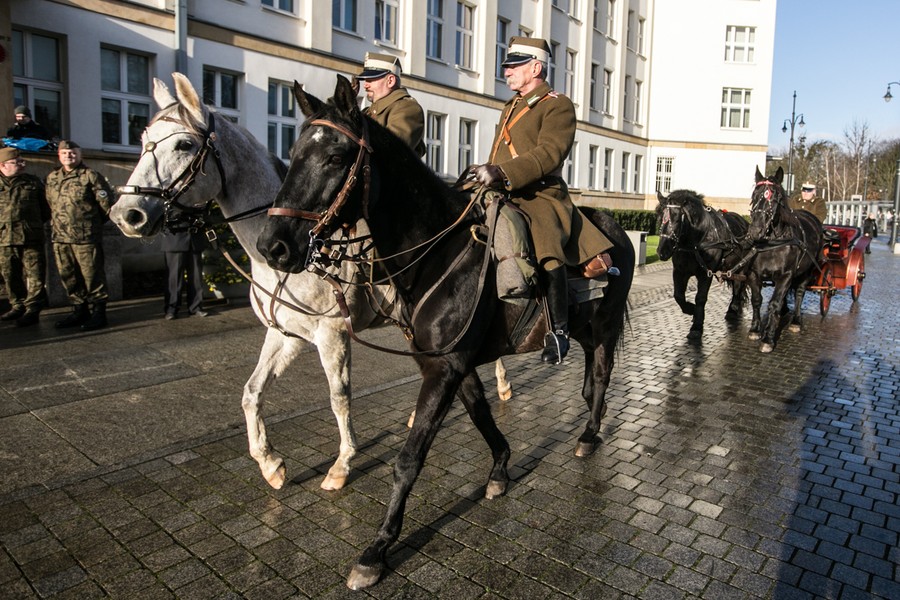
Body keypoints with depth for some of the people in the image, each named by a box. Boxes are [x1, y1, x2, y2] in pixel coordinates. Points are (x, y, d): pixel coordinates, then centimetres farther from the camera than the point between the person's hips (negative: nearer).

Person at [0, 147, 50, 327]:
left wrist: (35, 224, 9)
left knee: (35, 274, -5)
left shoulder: (33, 182, 8)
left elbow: (45, 207, 15)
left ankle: (32, 309, 0)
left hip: (31, 237, -2)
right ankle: (18, 306, 23)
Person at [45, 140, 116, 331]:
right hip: (60, 238, 7)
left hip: (86, 238, -6)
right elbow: (49, 204, 26)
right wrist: (55, 222, 20)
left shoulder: (90, 176, -5)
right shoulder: (51, 178, 14)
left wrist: (93, 222, 4)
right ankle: (79, 311, 23)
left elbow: (107, 202, -6)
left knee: (92, 275, -3)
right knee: (68, 277, 12)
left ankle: (98, 313, 5)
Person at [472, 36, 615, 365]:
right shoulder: (510, 107, 28)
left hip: (540, 196, -9)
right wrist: (485, 174, 11)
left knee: (548, 252, -32)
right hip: (503, 197, 9)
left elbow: (549, 153, -16)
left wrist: (503, 173, -28)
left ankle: (559, 330, -19)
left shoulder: (558, 105, 1)